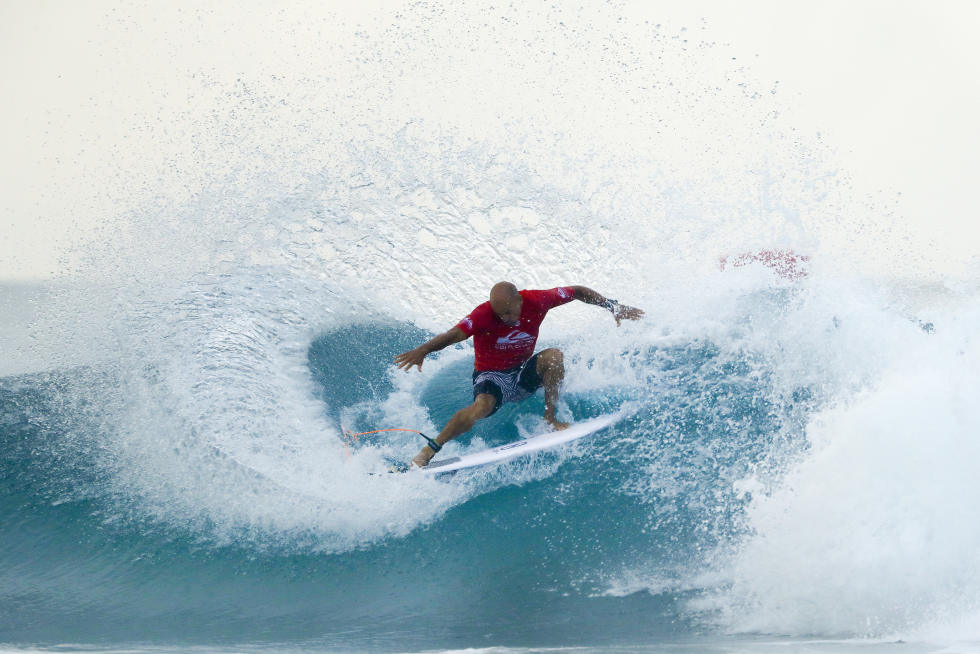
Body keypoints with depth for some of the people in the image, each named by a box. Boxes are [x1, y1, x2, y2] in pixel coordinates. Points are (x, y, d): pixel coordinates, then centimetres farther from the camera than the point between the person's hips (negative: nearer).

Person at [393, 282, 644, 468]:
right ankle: (430, 449, -25)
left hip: (523, 374, 4)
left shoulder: (536, 301, -14)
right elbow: (455, 334, -41)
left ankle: (550, 418, -11)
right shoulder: (483, 315, -24)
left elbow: (578, 292, -1)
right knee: (482, 405, -35)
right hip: (491, 376, -4)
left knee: (553, 355, -24)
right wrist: (423, 350, -58)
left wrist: (613, 307, -1)